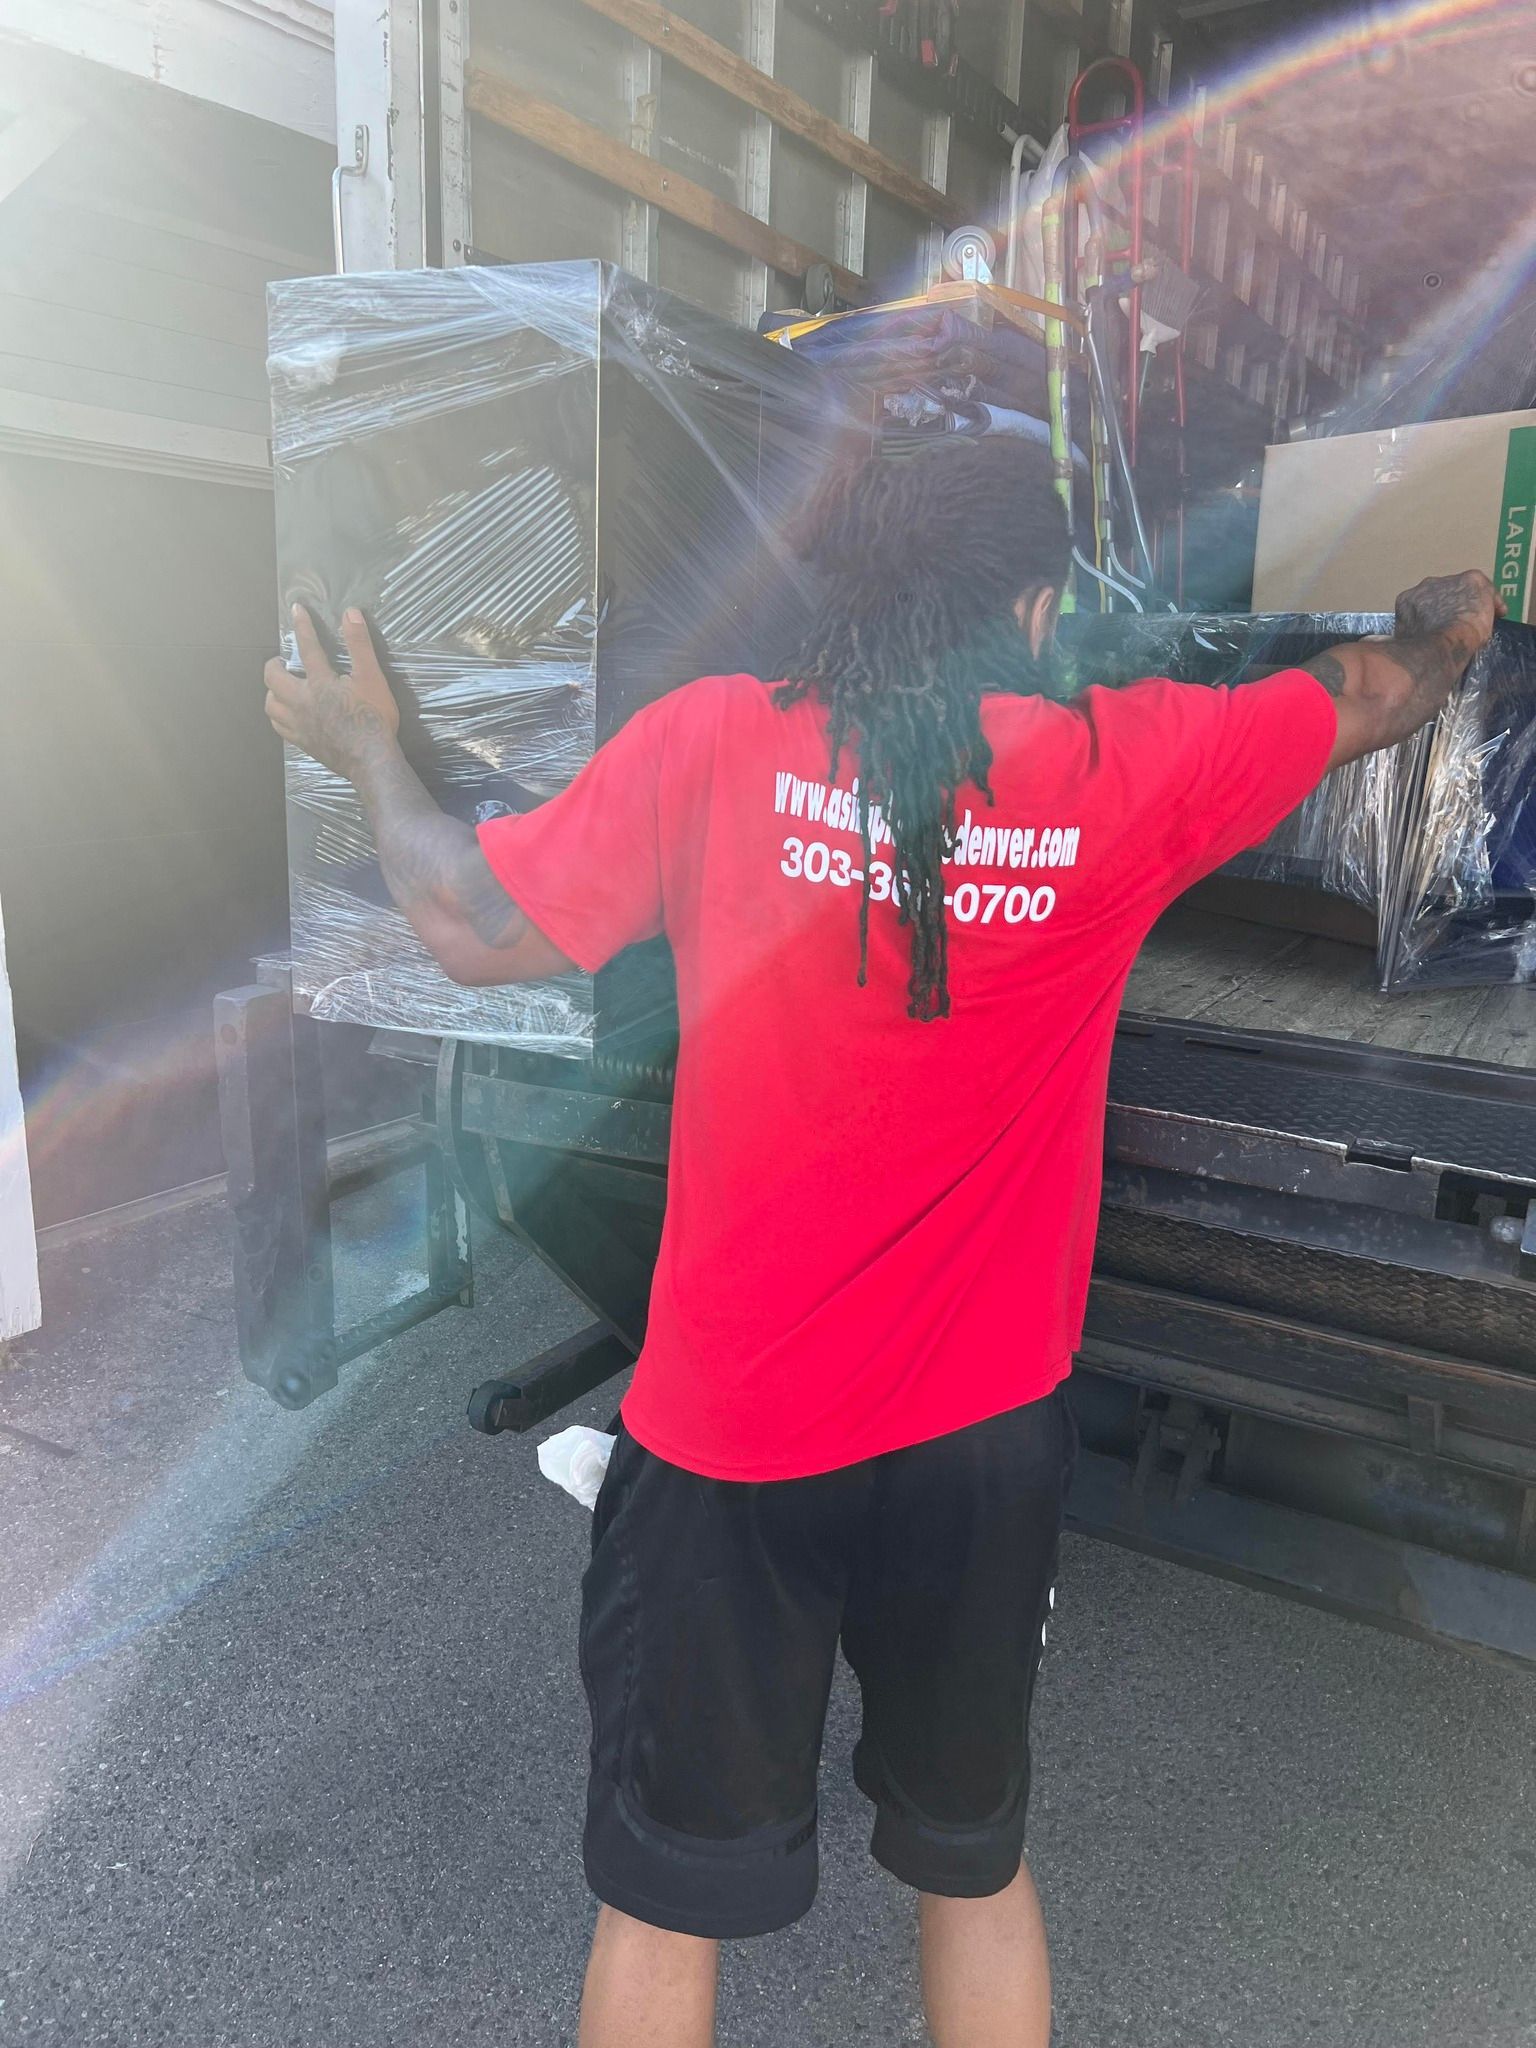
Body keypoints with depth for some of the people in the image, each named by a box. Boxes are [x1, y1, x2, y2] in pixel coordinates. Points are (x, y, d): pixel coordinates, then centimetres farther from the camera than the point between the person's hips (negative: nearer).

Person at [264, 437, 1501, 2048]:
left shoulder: (718, 741, -13)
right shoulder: (1127, 770, -9)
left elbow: (480, 931, -6)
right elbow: (1376, 698, 9)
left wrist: (368, 752, 12)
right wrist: (1445, 632, 33)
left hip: (728, 1434, -1)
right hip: (984, 1434, 2)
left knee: (666, 1895, 20)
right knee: (975, 1858, 27)